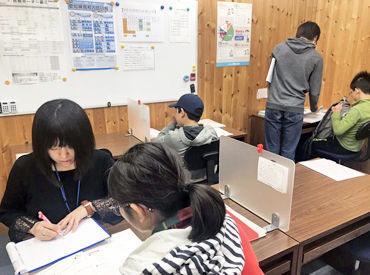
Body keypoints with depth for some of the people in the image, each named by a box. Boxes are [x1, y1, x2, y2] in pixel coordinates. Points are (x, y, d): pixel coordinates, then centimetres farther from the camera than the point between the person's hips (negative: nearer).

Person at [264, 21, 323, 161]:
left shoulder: (279, 48, 8)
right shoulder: (316, 58, 3)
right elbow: (314, 90, 8)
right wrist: (314, 108, 28)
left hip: (273, 106, 1)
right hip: (295, 110, -1)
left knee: (272, 150, 9)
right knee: (288, 153, 8)